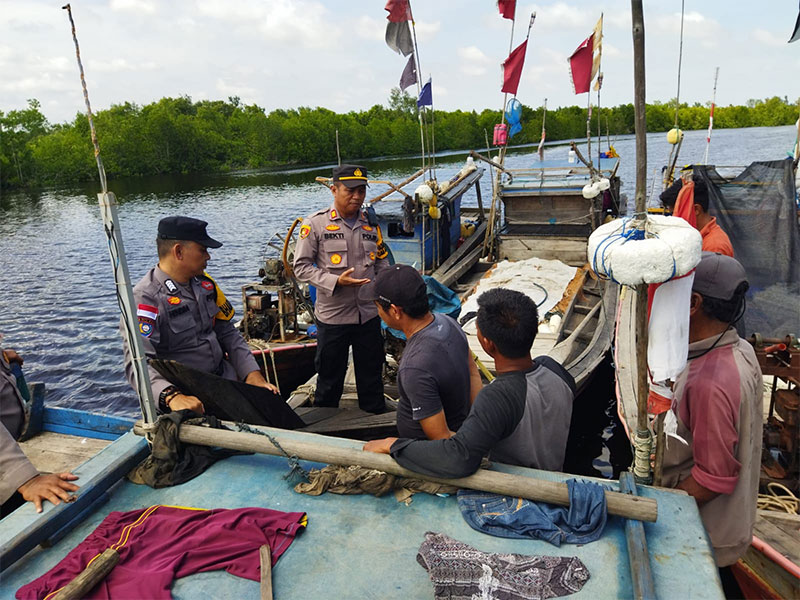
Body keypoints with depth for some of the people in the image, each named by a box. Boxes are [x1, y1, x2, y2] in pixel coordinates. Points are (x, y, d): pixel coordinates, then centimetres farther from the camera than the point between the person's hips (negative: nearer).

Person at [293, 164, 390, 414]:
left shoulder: (371, 224, 6)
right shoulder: (315, 224, -8)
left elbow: (382, 261, 18)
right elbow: (301, 267, -8)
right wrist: (335, 281, -21)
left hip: (369, 314, 4)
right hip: (332, 316, -3)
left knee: (372, 375, 17)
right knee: (330, 377, 12)